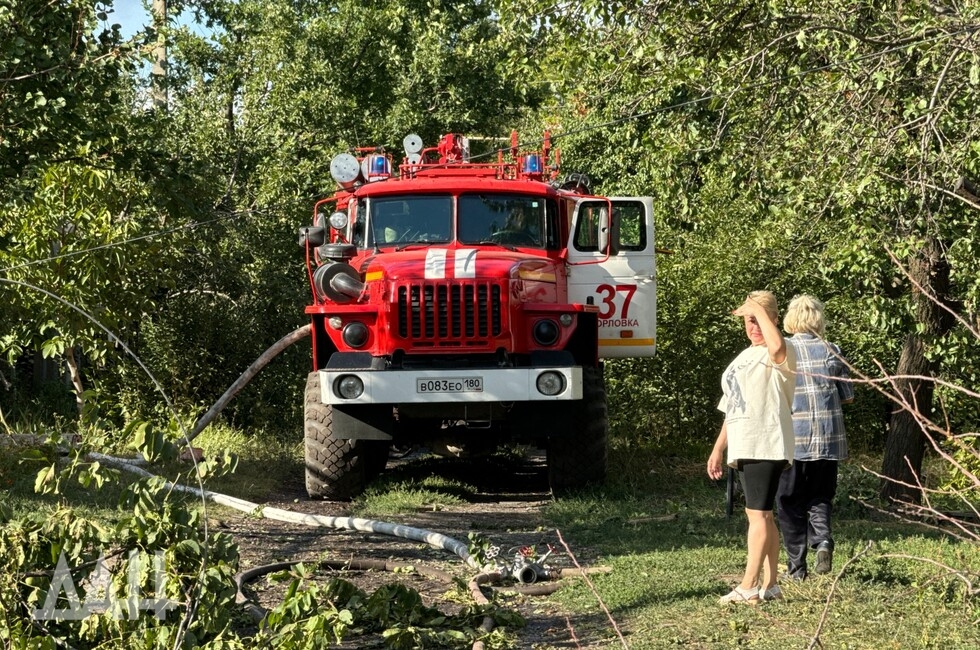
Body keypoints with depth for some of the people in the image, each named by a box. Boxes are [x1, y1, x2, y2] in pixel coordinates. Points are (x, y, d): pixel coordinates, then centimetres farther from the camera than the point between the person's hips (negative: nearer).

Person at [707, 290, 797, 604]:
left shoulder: (779, 355, -6)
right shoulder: (744, 358, 22)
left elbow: (777, 347, -35)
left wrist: (761, 310, -22)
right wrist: (718, 449, 23)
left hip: (767, 446, -9)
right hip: (745, 448, 9)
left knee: (758, 513, -12)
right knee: (761, 515, 10)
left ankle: (748, 586, -14)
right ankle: (769, 585, 14)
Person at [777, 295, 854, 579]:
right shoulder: (831, 351, 2)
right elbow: (848, 396, 8)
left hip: (793, 438, -2)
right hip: (829, 438, 2)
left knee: (791, 503, 8)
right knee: (820, 495, 17)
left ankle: (796, 567, 7)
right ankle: (823, 540, -9)